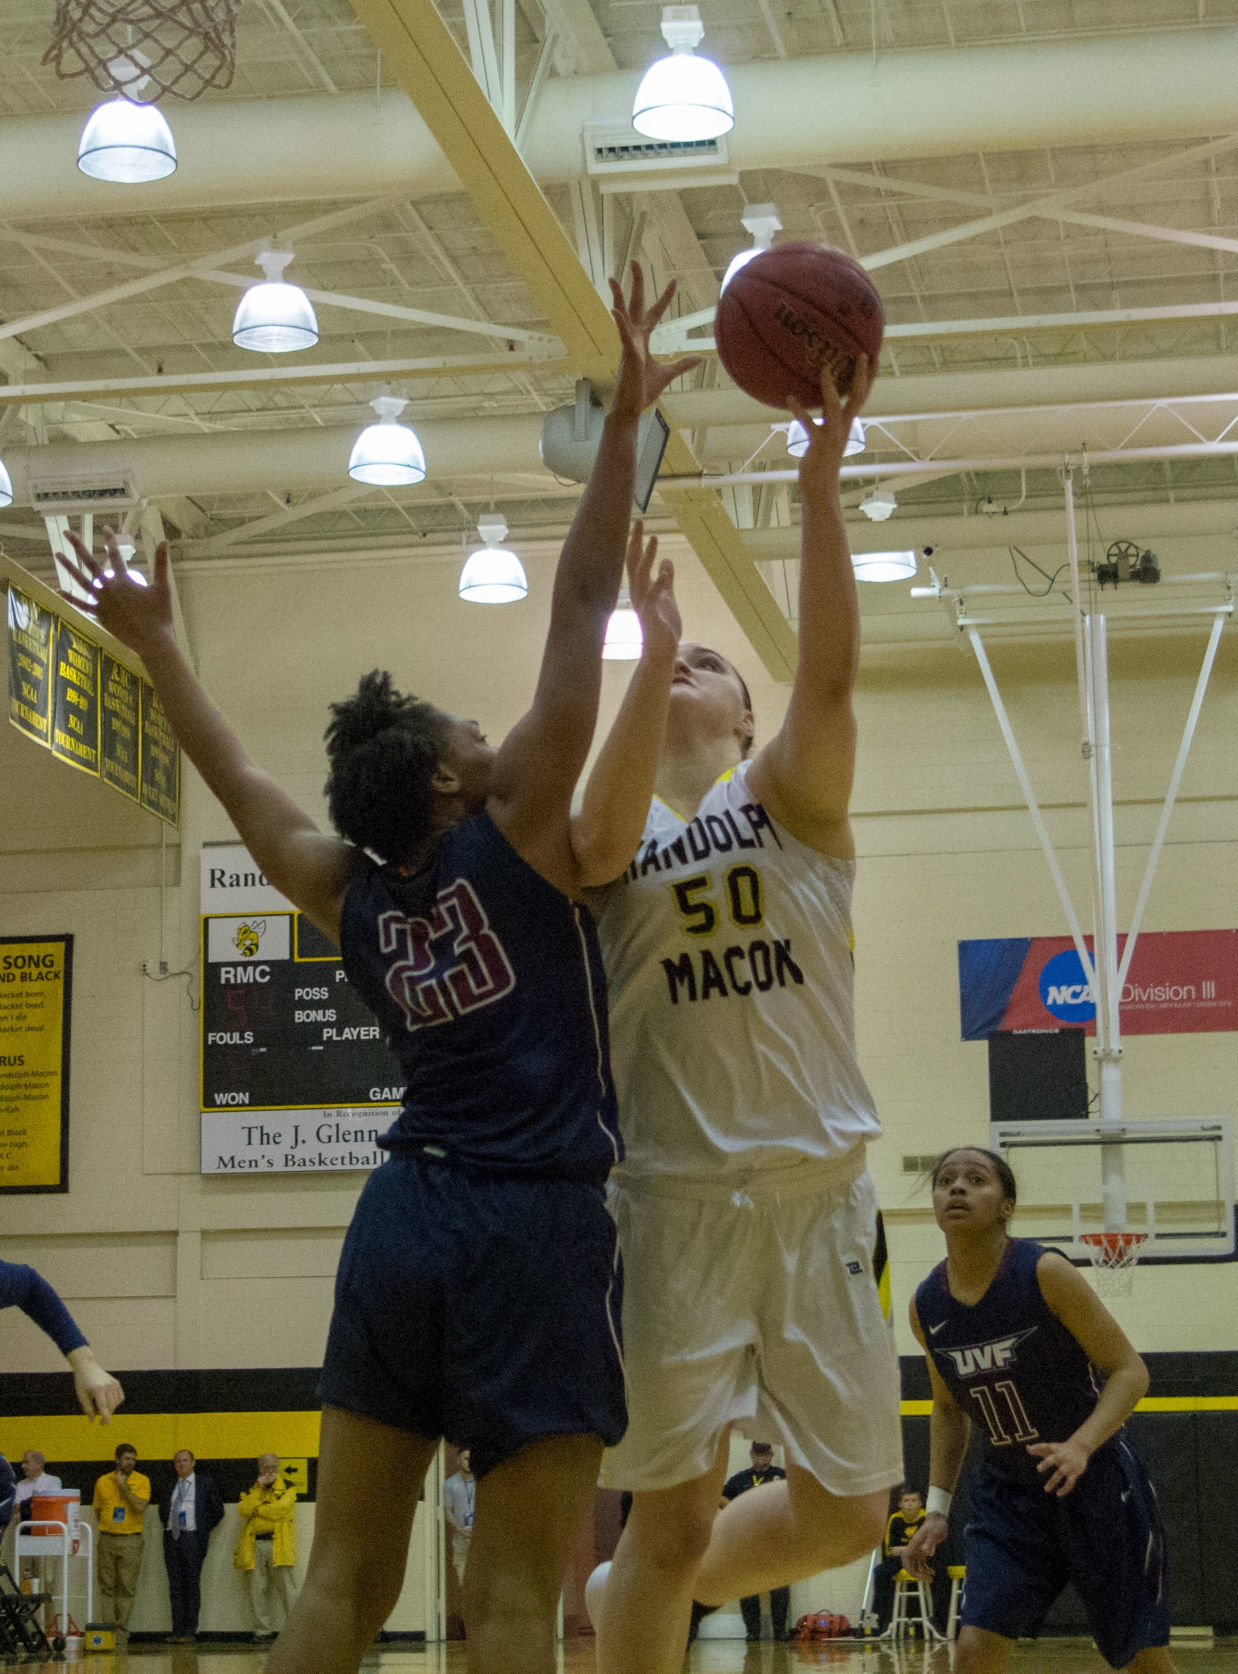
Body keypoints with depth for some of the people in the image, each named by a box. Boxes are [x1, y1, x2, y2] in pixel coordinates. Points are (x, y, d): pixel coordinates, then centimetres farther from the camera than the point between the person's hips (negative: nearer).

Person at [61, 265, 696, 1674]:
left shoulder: (349, 898, 11)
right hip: (533, 1230, -6)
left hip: (403, 1216, 6)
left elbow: (241, 785, 27)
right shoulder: (518, 833, -3)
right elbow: (580, 609, -6)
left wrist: (154, 645, 38)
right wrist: (624, 423, -5)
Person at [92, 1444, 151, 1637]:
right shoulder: (103, 1482, 10)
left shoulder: (142, 1481, 2)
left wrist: (123, 1486, -11)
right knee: (107, 1587, 1)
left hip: (130, 1539, -2)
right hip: (106, 1539, 2)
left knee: (127, 1588, -3)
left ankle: (121, 1629, 1)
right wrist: (106, 1526, 8)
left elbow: (140, 1507, -12)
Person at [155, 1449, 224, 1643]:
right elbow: (163, 1508, 29)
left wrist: (204, 1532, -2)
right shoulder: (170, 1487, 16)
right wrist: (167, 1527, 14)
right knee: (175, 1586, 3)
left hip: (192, 1538, -4)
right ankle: (177, 1630, 5)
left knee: (192, 1586, -4)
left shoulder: (205, 1483, 4)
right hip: (171, 1538, 4)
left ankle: (190, 1632, -2)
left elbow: (217, 1510, 4)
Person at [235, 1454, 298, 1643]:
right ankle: (262, 1630, 6)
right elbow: (243, 1509, -1)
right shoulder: (251, 1491, 18)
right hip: (255, 1544, 3)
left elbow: (280, 1509, -9)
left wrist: (256, 1509, -2)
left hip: (278, 1544, -3)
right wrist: (259, 1489, -5)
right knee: (257, 1590, 1)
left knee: (285, 1588, -5)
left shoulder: (287, 1488, 9)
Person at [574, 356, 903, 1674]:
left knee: (846, 1512, 7)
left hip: (816, 1194, 2)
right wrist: (647, 657, -25)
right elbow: (602, 841, -19)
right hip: (674, 1199, -2)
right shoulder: (612, 835, 7)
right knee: (673, 1517, 0)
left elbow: (830, 673, -12)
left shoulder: (791, 798, 7)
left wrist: (820, 491, -22)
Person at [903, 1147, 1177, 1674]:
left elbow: (1129, 1371, -15)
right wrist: (936, 1510, 5)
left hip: (1097, 1479, -3)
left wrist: (1082, 1445, -31)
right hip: (1008, 1491, 4)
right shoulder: (926, 1305, -4)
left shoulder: (1045, 1274, -18)